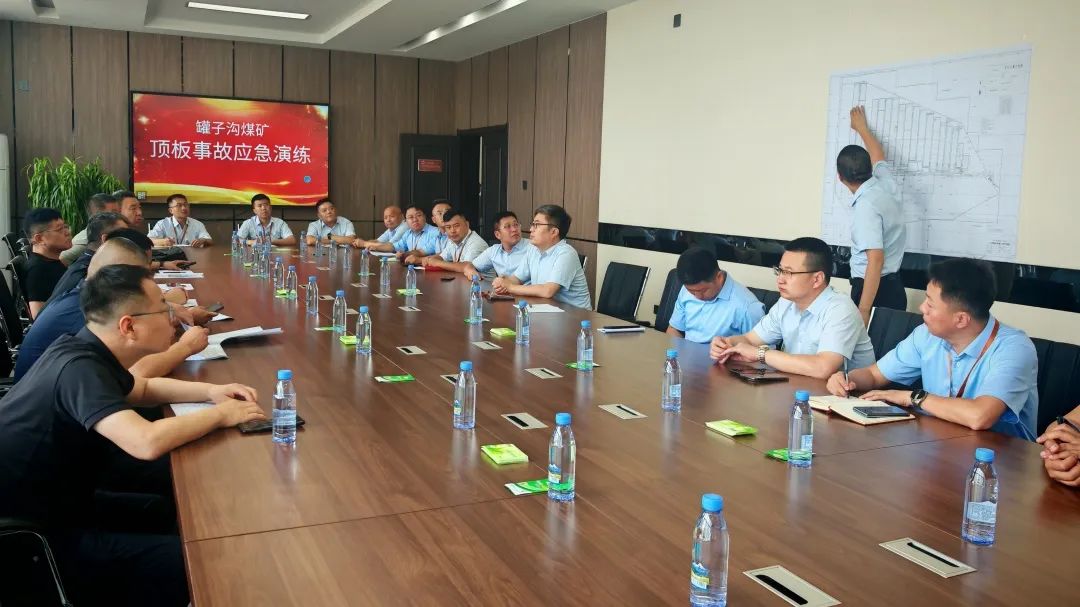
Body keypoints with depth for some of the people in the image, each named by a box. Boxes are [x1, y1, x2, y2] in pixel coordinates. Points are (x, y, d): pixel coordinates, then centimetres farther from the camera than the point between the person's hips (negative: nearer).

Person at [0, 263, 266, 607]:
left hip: (51, 502, 10)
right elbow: (147, 443, -41)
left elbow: (142, 389, 19)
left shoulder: (84, 350, 0)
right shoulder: (79, 369, -28)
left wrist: (209, 392, 2)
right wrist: (220, 414, -24)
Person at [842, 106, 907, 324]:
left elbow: (876, 259, -25)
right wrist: (862, 128, 46)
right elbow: (878, 156, 29)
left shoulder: (866, 206, -19)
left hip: (873, 289, -8)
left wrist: (863, 311, -27)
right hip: (892, 286, 9)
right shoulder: (885, 185, 5)